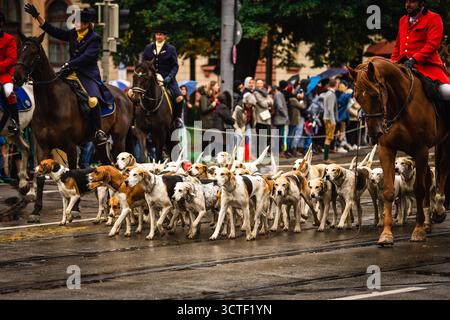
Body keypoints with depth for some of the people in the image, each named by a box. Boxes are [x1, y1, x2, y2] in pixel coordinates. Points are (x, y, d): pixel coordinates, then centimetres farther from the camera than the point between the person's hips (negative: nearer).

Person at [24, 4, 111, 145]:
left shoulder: (95, 38, -7)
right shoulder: (73, 34, 12)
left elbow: (87, 57, -17)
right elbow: (53, 31, 13)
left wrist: (69, 65, -23)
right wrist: (37, 16, 8)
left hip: (88, 74, -7)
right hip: (72, 73, 7)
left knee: (93, 99, -30)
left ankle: (99, 132, -23)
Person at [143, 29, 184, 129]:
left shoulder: (171, 49, 3)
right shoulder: (148, 48, 11)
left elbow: (175, 66, 0)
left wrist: (169, 77, -16)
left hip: (167, 78, -2)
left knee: (179, 98, -22)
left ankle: (177, 118, 3)